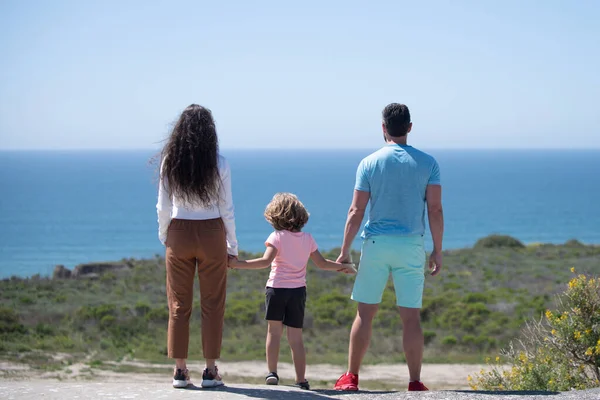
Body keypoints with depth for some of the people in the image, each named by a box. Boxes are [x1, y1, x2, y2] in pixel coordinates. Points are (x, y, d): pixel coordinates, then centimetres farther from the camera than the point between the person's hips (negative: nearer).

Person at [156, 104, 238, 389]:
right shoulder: (219, 164, -7)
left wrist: (164, 236, 16)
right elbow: (226, 208, -3)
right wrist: (232, 245, 7)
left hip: (179, 235, 1)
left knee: (178, 304, 8)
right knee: (212, 303, 5)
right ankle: (210, 370, 6)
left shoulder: (169, 162, -3)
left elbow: (163, 207, 0)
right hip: (211, 235, -1)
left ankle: (180, 370, 7)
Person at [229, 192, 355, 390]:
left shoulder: (277, 236, -7)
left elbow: (266, 261, -20)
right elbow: (321, 263, 11)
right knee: (296, 337, 6)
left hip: (276, 288, -3)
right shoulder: (308, 238, 7)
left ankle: (272, 372, -5)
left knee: (274, 331, 4)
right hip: (298, 291, 3)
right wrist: (343, 267, 25)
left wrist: (238, 263, -22)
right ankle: (301, 379, 4)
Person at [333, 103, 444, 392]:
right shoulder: (427, 163, 2)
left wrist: (344, 252, 3)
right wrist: (438, 251, 3)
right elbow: (435, 210, -3)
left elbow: (356, 211, -2)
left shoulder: (369, 163, 0)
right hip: (411, 247, 0)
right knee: (411, 316, 3)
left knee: (365, 313, 6)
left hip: (375, 245, 0)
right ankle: (415, 382, 3)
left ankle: (351, 377, 8)